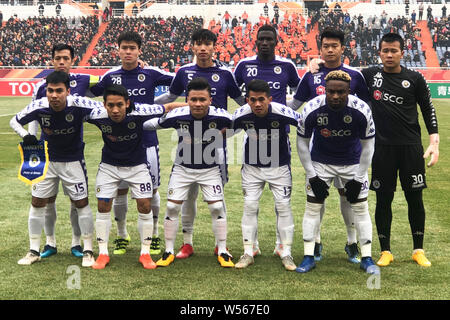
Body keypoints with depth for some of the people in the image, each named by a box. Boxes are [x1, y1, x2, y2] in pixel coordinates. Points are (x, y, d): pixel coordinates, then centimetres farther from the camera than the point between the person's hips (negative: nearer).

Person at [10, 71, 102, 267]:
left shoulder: (78, 105, -27)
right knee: (37, 203, 4)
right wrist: (25, 135, -22)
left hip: (73, 160, -2)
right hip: (47, 159, 2)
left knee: (81, 203, -1)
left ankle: (88, 251, 13)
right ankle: (34, 251, 18)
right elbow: (14, 121, -5)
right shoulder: (39, 107, -20)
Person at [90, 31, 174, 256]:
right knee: (120, 190, 6)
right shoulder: (111, 76, 4)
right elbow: (91, 93, 17)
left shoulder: (151, 74, -1)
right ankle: (121, 236, 22)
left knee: (151, 189, 4)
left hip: (147, 140, -1)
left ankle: (154, 236, 20)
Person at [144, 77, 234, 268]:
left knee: (217, 208, -3)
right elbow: (149, 124, -6)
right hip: (182, 168, 1)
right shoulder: (177, 116, -24)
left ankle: (222, 252, 13)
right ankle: (169, 252, 15)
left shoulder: (219, 116, -25)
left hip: (210, 169, 0)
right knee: (172, 207, -1)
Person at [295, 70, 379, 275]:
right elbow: (302, 143, -9)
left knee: (361, 208, -1)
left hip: (353, 163, 0)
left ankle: (367, 258, 9)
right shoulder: (311, 110, -24)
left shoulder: (361, 110, -24)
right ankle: (308, 257, 5)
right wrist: (312, 176, -11)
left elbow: (367, 145, -11)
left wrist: (358, 179, -11)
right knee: (312, 206, -3)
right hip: (320, 162, 0)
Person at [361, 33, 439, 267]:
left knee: (414, 198, 4)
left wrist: (434, 142, -3)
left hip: (411, 147, 0)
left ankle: (418, 250, 16)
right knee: (383, 199, 4)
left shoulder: (414, 79, 2)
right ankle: (385, 251, 15)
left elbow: (428, 110, 5)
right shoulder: (370, 75, 4)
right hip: (382, 147, 1)